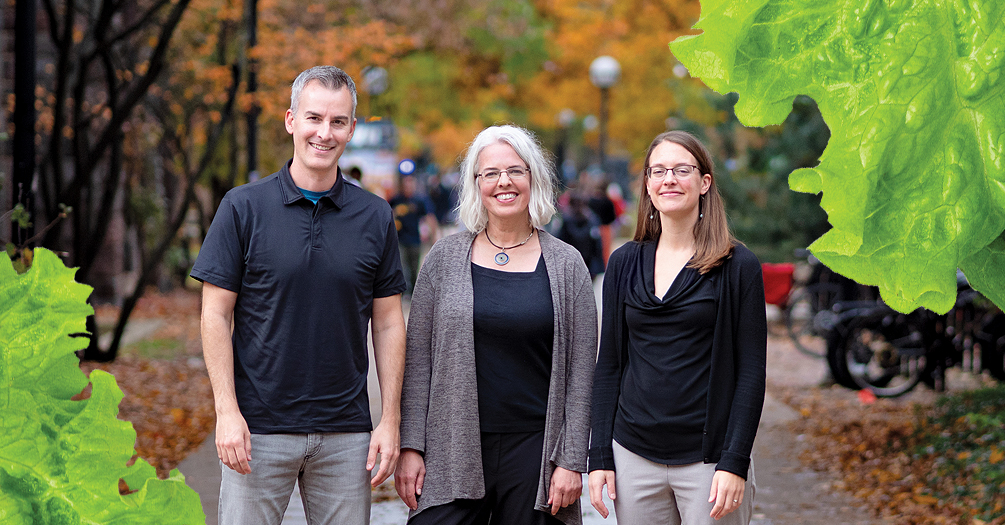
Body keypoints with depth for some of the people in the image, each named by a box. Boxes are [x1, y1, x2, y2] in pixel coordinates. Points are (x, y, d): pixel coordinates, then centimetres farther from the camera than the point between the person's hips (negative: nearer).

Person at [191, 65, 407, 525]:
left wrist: (390, 420, 2)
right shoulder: (244, 207, -1)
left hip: (346, 433, 2)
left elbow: (388, 324, 8)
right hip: (259, 427, -2)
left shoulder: (375, 216, 5)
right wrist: (227, 412, -10)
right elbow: (215, 316, -2)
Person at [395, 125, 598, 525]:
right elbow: (417, 359, 5)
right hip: (453, 452, 0)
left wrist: (572, 460, -3)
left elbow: (581, 371, 3)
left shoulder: (566, 265, 4)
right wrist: (410, 447, -1)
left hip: (534, 450, 0)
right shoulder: (445, 258, 6)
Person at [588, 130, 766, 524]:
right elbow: (609, 364, 10)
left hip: (708, 461, -3)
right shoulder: (624, 263, 7)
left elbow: (751, 371, -5)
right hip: (634, 457, 3)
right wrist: (599, 456, 4)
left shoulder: (737, 266, -3)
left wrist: (734, 462, -12)